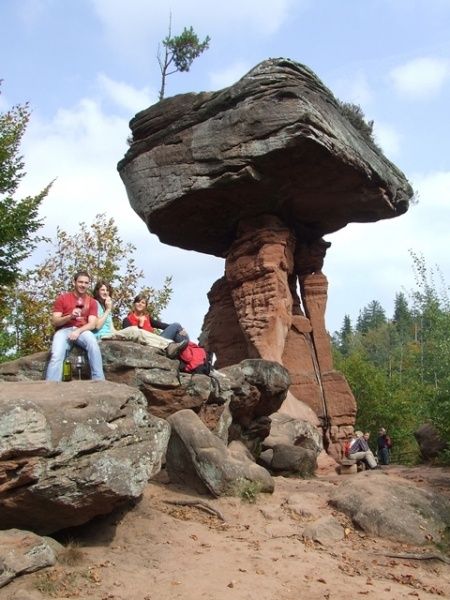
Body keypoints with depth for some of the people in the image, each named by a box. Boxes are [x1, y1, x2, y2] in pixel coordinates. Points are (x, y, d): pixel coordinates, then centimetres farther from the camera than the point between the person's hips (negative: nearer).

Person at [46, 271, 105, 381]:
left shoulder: (92, 302, 10)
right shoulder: (62, 298, 7)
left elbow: (92, 324, -1)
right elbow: (54, 322, 1)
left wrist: (78, 331, -20)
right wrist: (70, 316, -17)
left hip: (82, 331, 1)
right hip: (64, 330, 0)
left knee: (93, 343, -35)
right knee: (56, 356, -31)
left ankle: (99, 382, -33)